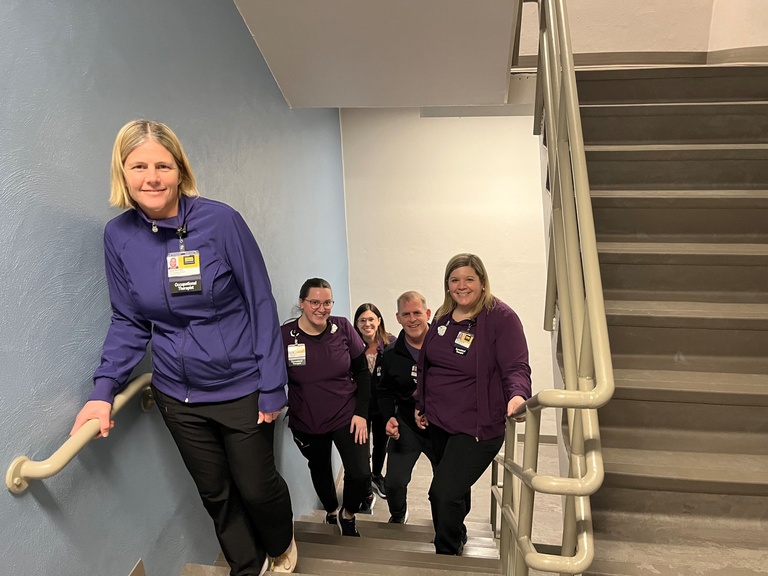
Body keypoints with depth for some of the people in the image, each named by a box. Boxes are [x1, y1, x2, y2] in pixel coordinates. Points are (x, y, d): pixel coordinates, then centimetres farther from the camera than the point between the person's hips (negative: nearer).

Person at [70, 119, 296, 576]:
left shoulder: (220, 221, -17)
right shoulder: (119, 235, -6)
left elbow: (261, 305, -12)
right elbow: (129, 322, 3)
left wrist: (272, 387, -11)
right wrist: (104, 390, -9)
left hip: (240, 388, -3)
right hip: (177, 396, 4)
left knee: (256, 486, 12)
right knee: (215, 493, 19)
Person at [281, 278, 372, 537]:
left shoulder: (343, 328, -11)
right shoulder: (284, 335, -16)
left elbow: (362, 372, -4)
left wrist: (361, 412, -8)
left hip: (347, 417, 0)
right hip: (307, 423, 1)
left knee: (360, 474, -12)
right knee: (320, 470, 23)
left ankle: (347, 516, 20)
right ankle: (331, 511, 54)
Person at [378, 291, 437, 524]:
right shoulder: (391, 354, -3)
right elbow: (385, 391, 8)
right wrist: (389, 417, -8)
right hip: (406, 426, 2)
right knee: (394, 482, 0)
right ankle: (398, 516, 35)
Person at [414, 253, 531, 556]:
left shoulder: (501, 317, -13)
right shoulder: (443, 316, 6)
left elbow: (516, 368, -17)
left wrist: (517, 395, -37)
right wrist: (420, 404, 15)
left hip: (477, 426, -6)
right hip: (438, 421, 6)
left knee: (445, 494, -10)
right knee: (455, 489, 20)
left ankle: (446, 555, 16)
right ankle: (457, 539, 47)